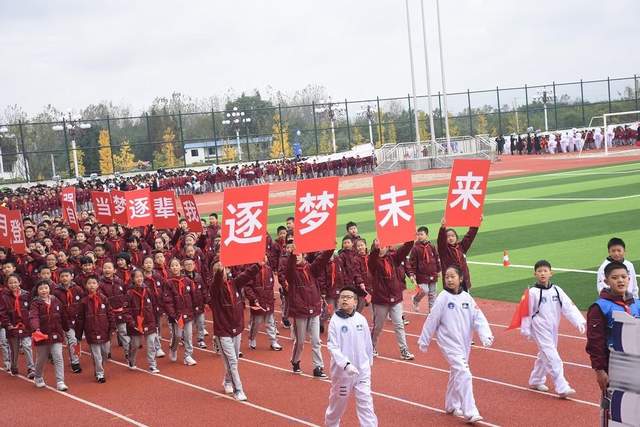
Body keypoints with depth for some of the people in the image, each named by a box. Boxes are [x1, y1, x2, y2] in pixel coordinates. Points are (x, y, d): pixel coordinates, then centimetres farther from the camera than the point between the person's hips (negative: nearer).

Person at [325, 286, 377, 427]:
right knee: (338, 401, 16)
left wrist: (369, 361, 15)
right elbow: (332, 347, -17)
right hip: (342, 370, -1)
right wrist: (346, 364, -26)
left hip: (362, 370, 1)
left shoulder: (361, 320, -4)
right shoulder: (335, 321, -12)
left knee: (365, 402, -1)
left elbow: (368, 344, 7)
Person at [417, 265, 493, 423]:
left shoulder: (467, 298, 2)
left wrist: (485, 335, -17)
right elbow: (432, 320, -4)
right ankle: (470, 412, -16)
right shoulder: (443, 297, -9)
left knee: (456, 372, 18)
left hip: (465, 342, 5)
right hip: (449, 342, -5)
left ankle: (452, 405, 36)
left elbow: (478, 318, -2)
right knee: (463, 373, -16)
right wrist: (424, 341, 0)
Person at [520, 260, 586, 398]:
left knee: (544, 355, 18)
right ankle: (562, 388, -15)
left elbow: (568, 307, -5)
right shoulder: (533, 292, -10)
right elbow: (527, 312, -5)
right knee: (552, 357, -12)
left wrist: (579, 321, -16)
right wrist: (526, 330, -3)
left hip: (553, 329, 6)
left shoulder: (557, 290, 2)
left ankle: (535, 381, 36)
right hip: (540, 329, -6)